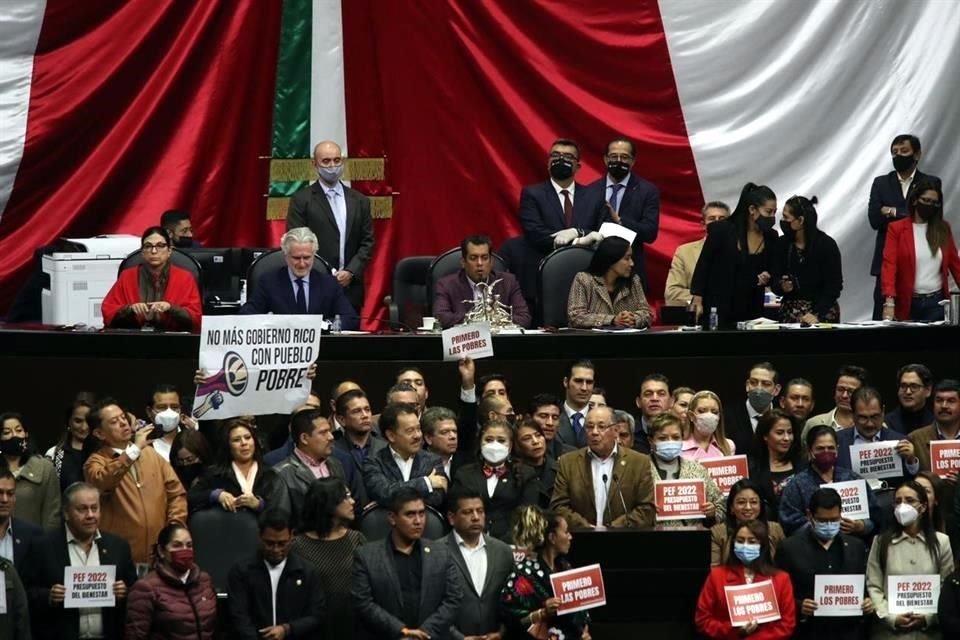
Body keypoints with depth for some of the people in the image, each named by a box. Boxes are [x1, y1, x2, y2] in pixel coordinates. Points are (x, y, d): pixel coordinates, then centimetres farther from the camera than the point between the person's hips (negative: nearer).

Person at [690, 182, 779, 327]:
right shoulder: (722, 230, -9)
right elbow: (703, 265, -3)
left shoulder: (771, 237, 2)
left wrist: (766, 278, -8)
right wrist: (697, 301, -6)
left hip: (751, 311, 4)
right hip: (718, 309, -4)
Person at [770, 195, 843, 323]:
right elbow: (774, 282, 4)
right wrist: (782, 287, -19)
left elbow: (834, 286, -10)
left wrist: (817, 315, -20)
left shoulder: (827, 245, -9)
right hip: (789, 314, 3)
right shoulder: (782, 245, 1)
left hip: (823, 313, -3)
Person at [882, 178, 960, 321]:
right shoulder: (896, 229, -1)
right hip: (908, 303, -2)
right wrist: (889, 302, -23)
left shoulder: (943, 228, 8)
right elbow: (889, 265, -10)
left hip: (937, 302, 2)